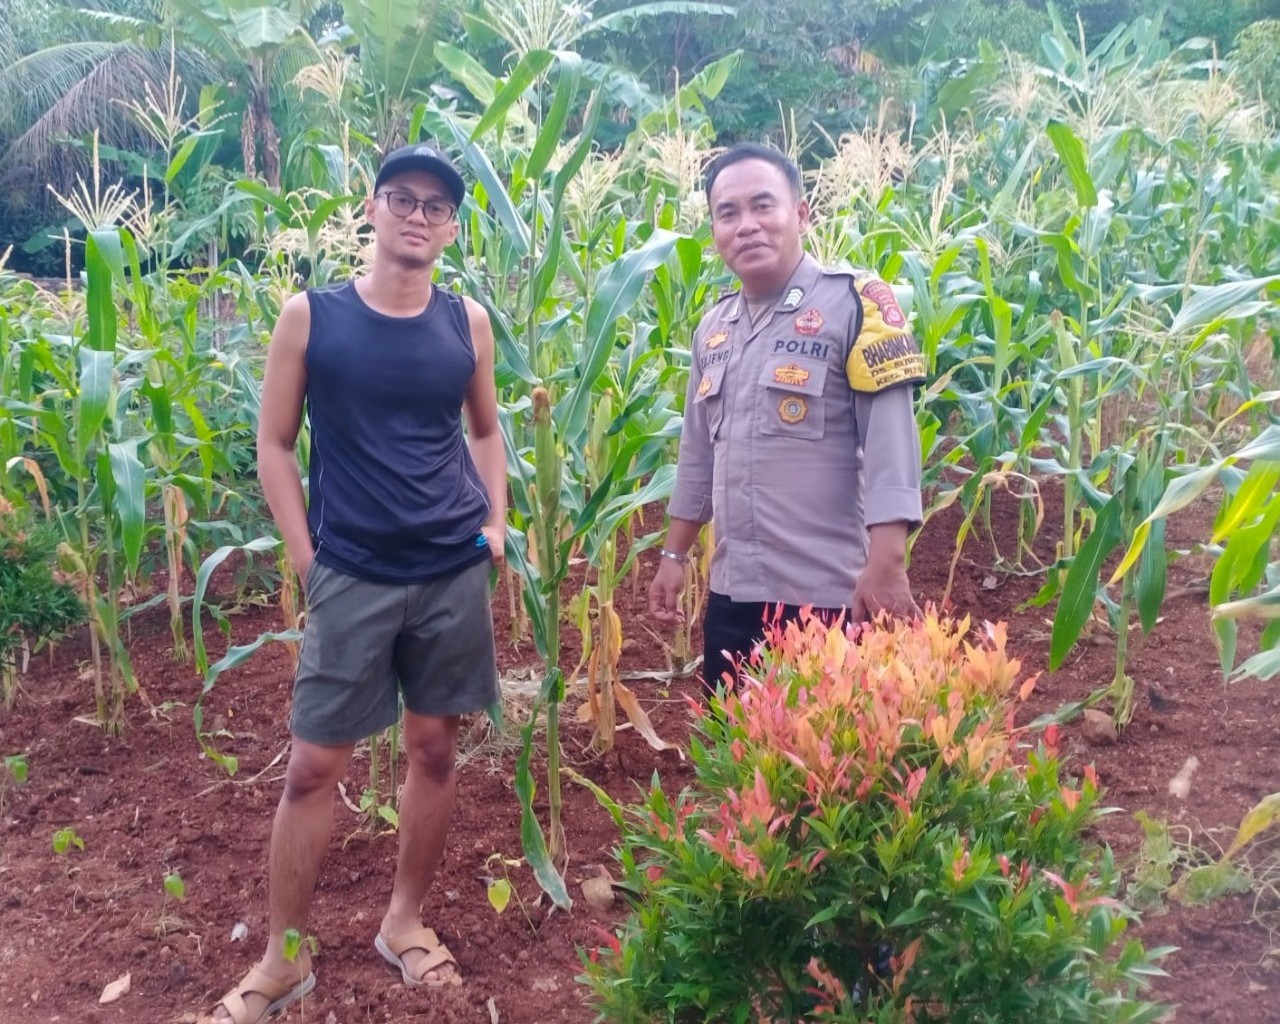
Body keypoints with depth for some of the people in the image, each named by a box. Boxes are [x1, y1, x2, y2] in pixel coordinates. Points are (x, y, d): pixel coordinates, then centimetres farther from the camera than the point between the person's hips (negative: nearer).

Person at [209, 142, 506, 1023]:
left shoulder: (468, 321, 4)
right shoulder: (311, 315, -3)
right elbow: (275, 445, 1)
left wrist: (495, 521, 5)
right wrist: (305, 555, -5)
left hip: (456, 574, 3)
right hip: (353, 577, -2)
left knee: (435, 748, 11)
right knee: (314, 764, 1)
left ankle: (404, 921, 31)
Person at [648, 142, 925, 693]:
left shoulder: (854, 303, -9)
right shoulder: (712, 327, 12)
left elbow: (891, 443, -15)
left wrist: (886, 565, -23)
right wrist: (673, 555, 20)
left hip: (830, 597, -6)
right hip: (732, 595, 7)